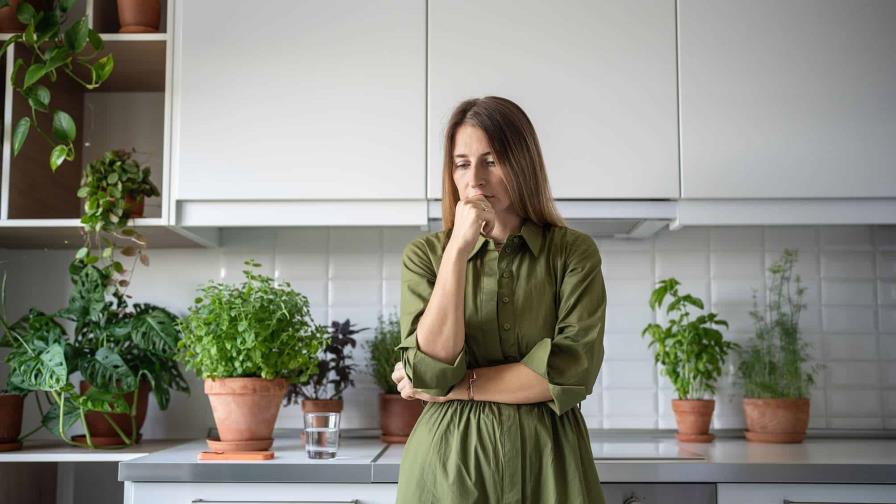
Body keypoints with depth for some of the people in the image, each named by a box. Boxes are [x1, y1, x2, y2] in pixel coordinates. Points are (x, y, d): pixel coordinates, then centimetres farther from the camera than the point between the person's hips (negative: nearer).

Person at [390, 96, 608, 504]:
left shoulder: (573, 252, -3)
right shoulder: (425, 254, 0)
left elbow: (571, 373, -13)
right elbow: (430, 371, -13)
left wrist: (456, 387, -12)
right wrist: (459, 248, -18)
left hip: (546, 463, 0)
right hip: (447, 460, 1)